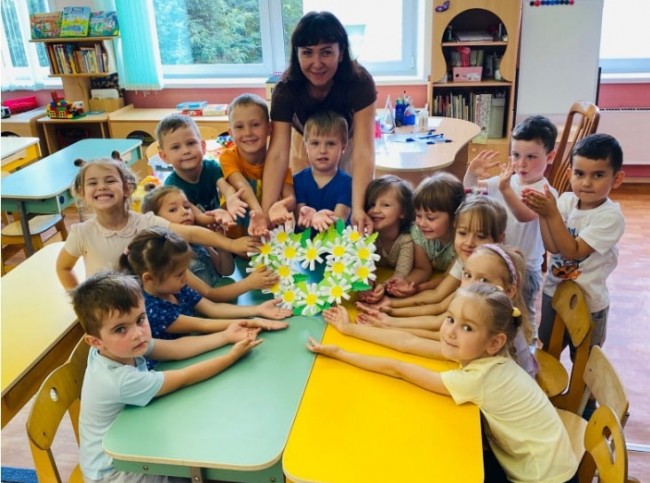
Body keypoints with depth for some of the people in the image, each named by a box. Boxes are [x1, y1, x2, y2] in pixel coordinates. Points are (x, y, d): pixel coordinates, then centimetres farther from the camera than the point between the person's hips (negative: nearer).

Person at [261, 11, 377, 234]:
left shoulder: (360, 83, -36)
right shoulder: (286, 89, -32)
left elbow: (363, 150, -43)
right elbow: (278, 154, -40)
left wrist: (358, 208, -57)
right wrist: (266, 213, -52)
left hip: (348, 146, 0)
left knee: (349, 224, 1)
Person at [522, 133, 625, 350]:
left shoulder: (611, 217, -21)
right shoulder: (566, 200, -8)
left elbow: (573, 251, -27)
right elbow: (552, 247, -14)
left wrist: (552, 214, -33)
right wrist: (542, 213, -28)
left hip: (588, 301, -4)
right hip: (553, 291, 4)